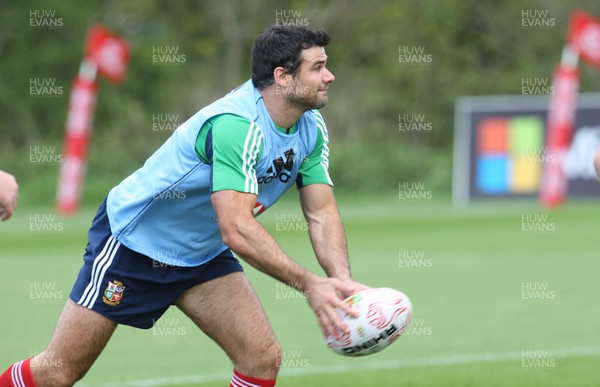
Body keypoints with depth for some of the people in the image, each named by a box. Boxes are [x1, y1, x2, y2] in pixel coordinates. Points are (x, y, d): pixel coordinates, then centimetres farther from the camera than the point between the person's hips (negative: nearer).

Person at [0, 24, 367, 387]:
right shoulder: (238, 124, -32)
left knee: (263, 357, -10)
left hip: (202, 255, 7)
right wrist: (309, 283, -41)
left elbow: (321, 213, -7)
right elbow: (236, 230, -38)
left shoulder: (312, 128, -7)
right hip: (132, 242, -7)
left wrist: (342, 280, -26)